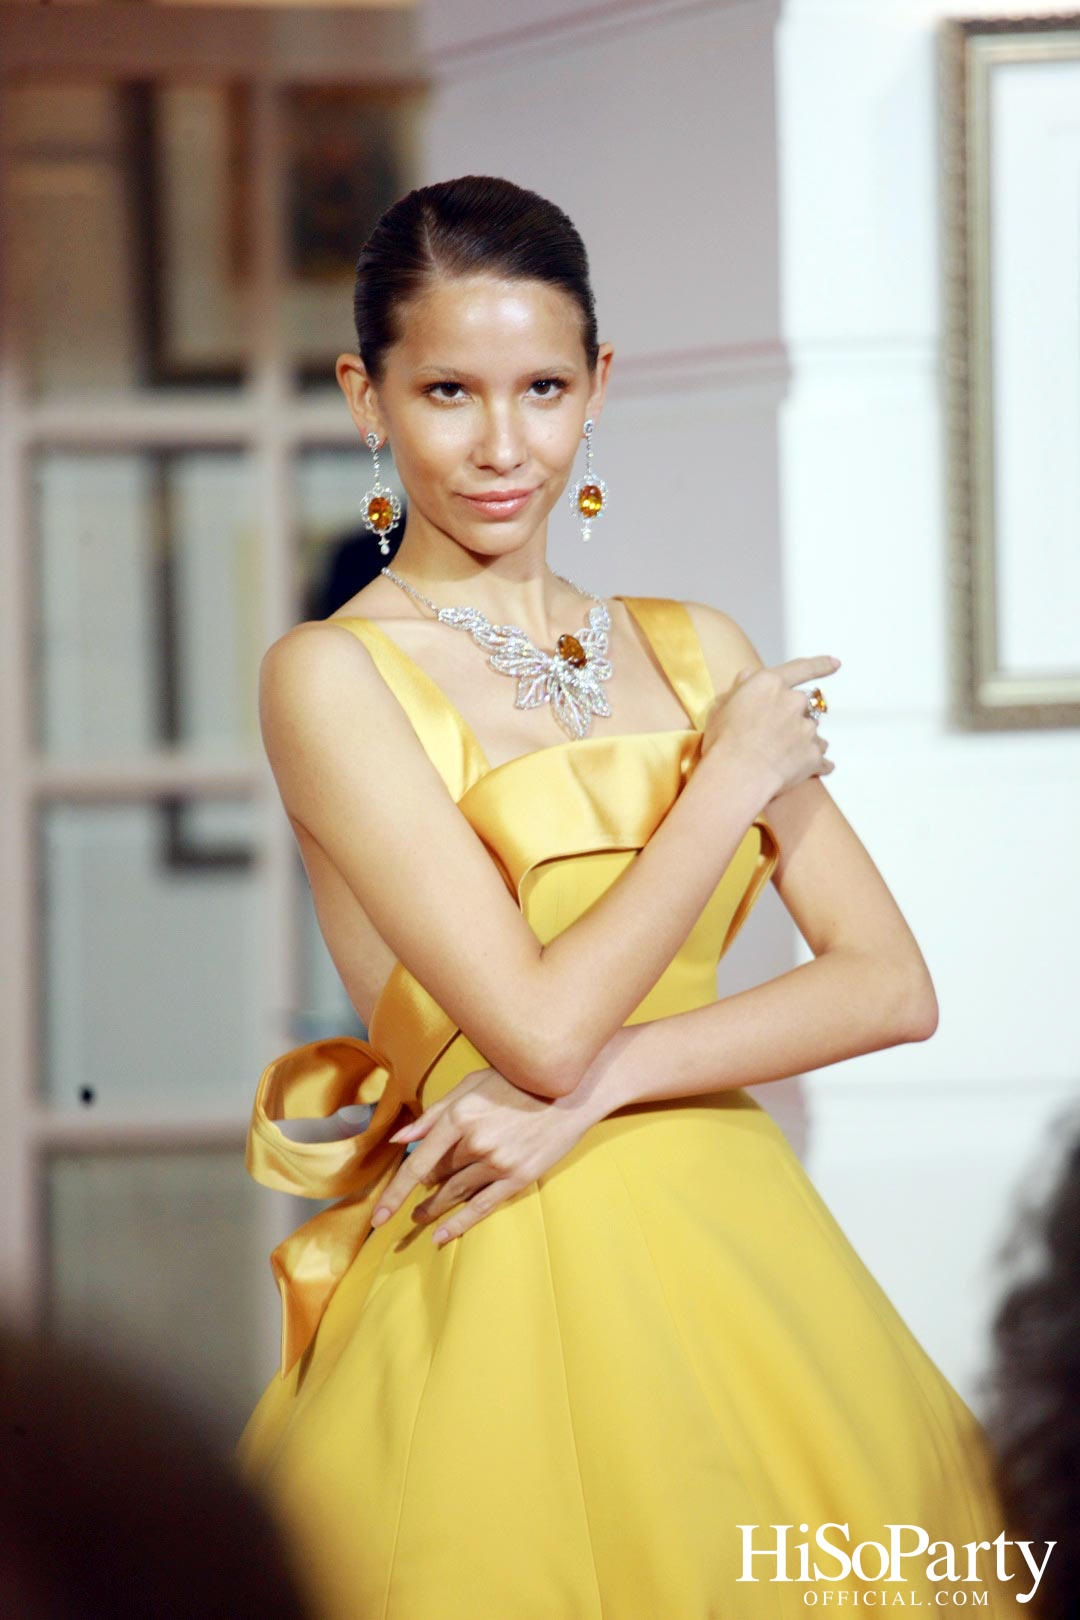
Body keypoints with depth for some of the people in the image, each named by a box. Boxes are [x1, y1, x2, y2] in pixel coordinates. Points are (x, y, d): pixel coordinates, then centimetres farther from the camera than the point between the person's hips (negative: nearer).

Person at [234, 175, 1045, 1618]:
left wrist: (602, 1080, -12)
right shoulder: (331, 675, -6)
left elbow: (893, 984, 2)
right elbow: (541, 1024, -15)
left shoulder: (692, 652, 11)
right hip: (506, 1286, -5)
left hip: (740, 1259, 5)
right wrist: (734, 781, -5)